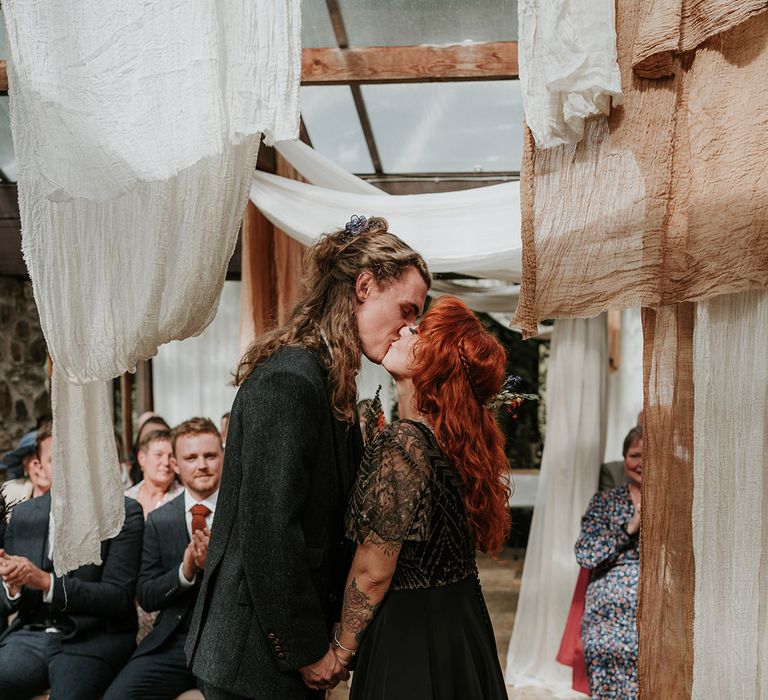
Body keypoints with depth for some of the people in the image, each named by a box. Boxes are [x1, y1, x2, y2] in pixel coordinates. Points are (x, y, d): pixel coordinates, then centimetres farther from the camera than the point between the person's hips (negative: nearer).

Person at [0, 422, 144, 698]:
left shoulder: (123, 513, -4)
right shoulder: (22, 514, 9)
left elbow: (120, 597, -9)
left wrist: (48, 582, -20)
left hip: (93, 638, -4)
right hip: (30, 635, 4)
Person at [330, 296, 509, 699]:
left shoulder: (403, 442, -24)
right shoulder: (463, 438, 1)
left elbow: (373, 571, -19)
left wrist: (343, 647, -5)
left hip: (409, 629, -8)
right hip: (462, 620, 8)